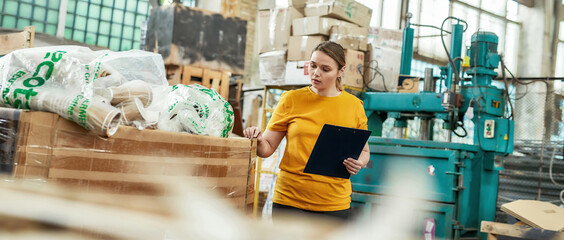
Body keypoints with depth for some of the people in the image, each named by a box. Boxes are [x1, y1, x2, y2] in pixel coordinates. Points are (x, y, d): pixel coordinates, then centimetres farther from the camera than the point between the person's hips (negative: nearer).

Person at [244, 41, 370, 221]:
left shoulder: (354, 105, 5)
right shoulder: (291, 99, 2)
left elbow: (364, 151, 15)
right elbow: (268, 148, 5)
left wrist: (359, 163, -7)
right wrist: (258, 140, -18)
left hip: (335, 204, 1)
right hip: (289, 200, -1)